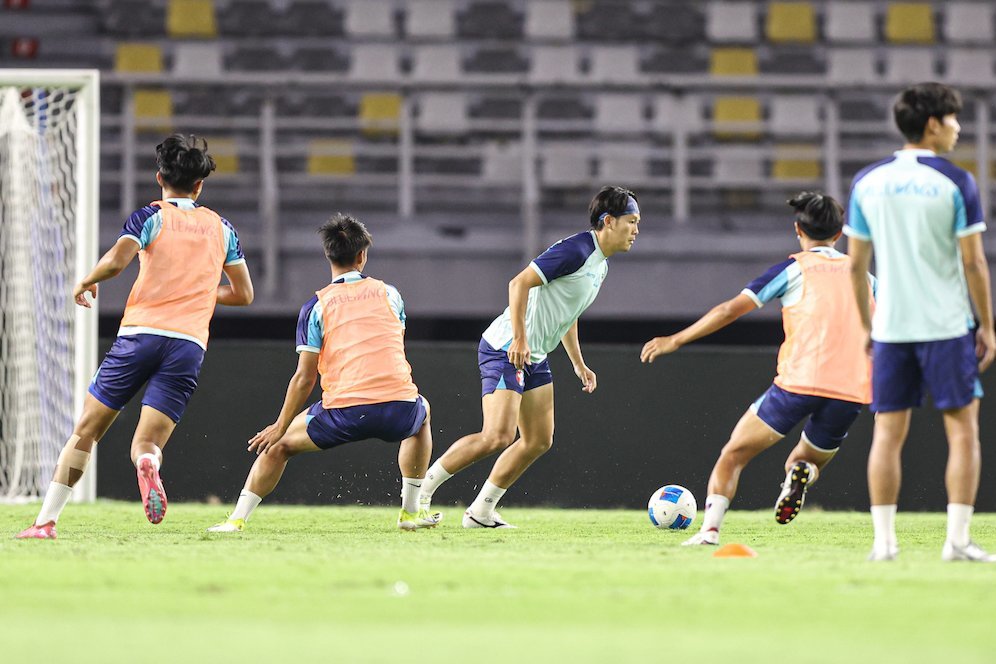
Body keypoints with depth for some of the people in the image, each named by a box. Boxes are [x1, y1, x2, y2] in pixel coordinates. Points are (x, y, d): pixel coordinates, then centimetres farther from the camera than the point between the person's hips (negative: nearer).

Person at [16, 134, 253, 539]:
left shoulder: (150, 217, 5)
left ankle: (46, 521, 3)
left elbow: (117, 260, -12)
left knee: (86, 431, 8)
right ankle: (148, 464, -42)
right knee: (147, 443, -2)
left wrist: (86, 282, 8)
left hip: (140, 333, -2)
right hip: (190, 343, 2)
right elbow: (244, 294, 22)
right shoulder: (220, 227, 17)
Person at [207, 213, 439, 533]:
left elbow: (304, 378, 3)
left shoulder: (316, 306, 6)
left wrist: (281, 427, 11)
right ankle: (411, 511, 35)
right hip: (399, 409, 2)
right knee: (422, 413, 39)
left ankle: (237, 519, 10)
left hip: (345, 412, -2)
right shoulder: (389, 293, 14)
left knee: (279, 444, 20)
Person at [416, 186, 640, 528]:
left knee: (539, 440, 7)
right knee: (498, 436, -19)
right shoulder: (576, 250, -18)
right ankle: (421, 490, -8)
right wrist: (519, 339, -27)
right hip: (506, 349, -10)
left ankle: (481, 511, 12)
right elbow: (520, 283, -23)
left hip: (534, 357, 10)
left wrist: (579, 364, 24)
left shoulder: (600, 264, 14)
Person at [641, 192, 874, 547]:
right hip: (852, 391, 3)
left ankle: (710, 528, -12)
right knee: (807, 462, 22)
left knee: (733, 454, 9)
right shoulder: (862, 274, 18)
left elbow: (733, 308, 2)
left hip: (799, 381, -3)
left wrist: (676, 340, 8)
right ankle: (800, 472, -16)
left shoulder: (794, 268, 7)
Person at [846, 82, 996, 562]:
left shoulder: (868, 182, 5)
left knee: (888, 433, 6)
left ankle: (883, 541, 2)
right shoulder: (955, 183, -7)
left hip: (890, 326, 4)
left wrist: (867, 324, 18)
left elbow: (856, 263, 8)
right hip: (946, 325, -4)